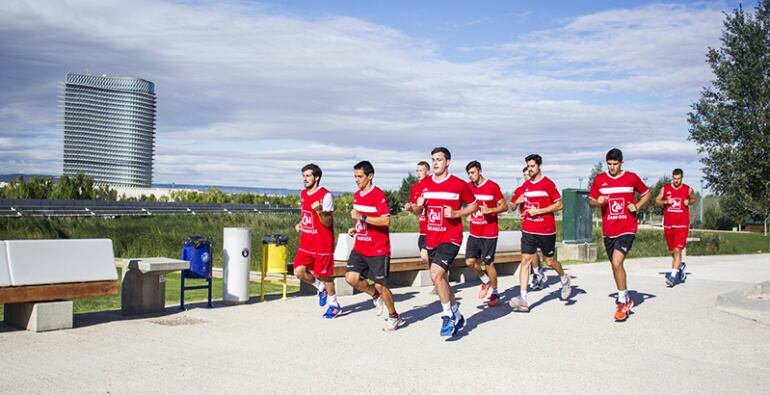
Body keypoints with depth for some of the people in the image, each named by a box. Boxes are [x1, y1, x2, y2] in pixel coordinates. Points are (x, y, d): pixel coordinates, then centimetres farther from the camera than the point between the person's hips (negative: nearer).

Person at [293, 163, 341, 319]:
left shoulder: (325, 195, -15)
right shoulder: (303, 194, 9)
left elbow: (328, 223, -16)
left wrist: (320, 211, -34)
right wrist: (300, 224, 5)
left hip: (322, 243, -7)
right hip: (306, 242, 7)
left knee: (324, 275, 3)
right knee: (299, 271, -3)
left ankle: (334, 304, 23)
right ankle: (321, 288, 23)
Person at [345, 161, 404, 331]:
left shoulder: (378, 195, -15)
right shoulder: (357, 195, 11)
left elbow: (386, 221, -23)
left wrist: (362, 217, -26)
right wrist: (356, 228, 7)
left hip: (378, 249, -7)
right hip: (360, 247, 7)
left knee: (380, 285, 0)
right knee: (351, 277, -6)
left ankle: (394, 317, 22)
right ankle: (376, 296, 21)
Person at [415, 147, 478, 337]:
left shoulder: (459, 184, -6)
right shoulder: (425, 184, 7)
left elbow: (473, 205, 4)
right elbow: (419, 210, 18)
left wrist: (456, 213, -12)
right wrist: (416, 206, -6)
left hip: (451, 238, -6)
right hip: (431, 238, 6)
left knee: (436, 274, -22)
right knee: (441, 278, 14)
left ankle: (448, 316, -4)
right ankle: (456, 315, 33)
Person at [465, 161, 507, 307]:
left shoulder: (493, 186, -9)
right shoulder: (468, 187, 5)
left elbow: (504, 207, -6)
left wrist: (490, 210, -21)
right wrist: (469, 215, 3)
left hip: (489, 233, -5)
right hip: (474, 233, 5)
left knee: (488, 263, -2)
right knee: (470, 261, 0)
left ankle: (494, 294, 14)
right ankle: (486, 281, 27)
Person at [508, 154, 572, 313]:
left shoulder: (548, 184, -7)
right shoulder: (526, 185, 9)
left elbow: (559, 204, -10)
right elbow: (517, 202, 24)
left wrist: (538, 211, -16)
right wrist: (519, 200, 0)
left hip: (546, 231, -4)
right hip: (528, 230, 4)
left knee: (550, 261, 10)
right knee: (525, 260, -7)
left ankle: (565, 279, 42)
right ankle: (523, 299, -11)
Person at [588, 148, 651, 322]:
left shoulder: (632, 178, -1)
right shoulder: (599, 179, 3)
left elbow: (646, 194, 13)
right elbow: (590, 201, 9)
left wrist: (637, 207, -3)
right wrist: (598, 202, -13)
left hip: (627, 229, -4)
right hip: (608, 230, 4)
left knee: (617, 263, -19)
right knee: (616, 265, 14)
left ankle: (622, 302, -4)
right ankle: (626, 299, 32)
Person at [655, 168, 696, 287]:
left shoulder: (688, 189, 2)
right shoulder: (665, 188, 5)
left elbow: (693, 199, 18)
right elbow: (657, 201, 10)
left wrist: (689, 202, -4)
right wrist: (666, 202, -10)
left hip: (682, 225, -3)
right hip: (668, 224, 3)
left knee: (677, 250, -14)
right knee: (672, 251, 15)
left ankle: (673, 276, -17)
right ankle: (681, 266, 42)